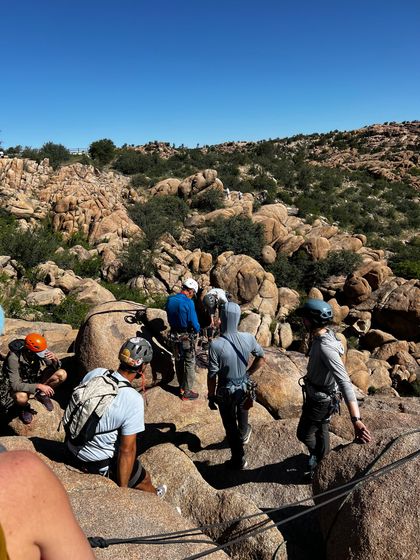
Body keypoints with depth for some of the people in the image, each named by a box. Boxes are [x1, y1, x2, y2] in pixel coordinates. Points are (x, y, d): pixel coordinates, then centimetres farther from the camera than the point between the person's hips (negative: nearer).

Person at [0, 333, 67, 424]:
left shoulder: (38, 351, -19)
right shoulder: (14, 358, -32)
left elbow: (56, 367, -7)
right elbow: (15, 385, -33)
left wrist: (55, 359, -31)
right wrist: (39, 386, -42)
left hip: (34, 379, 5)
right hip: (17, 386, -4)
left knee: (62, 374, -17)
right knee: (22, 397, -41)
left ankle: (41, 394, 7)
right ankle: (24, 406, -2)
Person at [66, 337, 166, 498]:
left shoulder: (94, 373, -12)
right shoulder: (133, 400, -28)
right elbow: (127, 450, -23)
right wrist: (123, 490, -10)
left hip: (72, 450, 6)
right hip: (99, 465, -6)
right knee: (144, 480, 18)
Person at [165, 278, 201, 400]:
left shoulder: (170, 300, -2)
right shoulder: (188, 303, -23)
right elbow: (195, 324, -21)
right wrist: (197, 330, 0)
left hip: (174, 335, 7)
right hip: (187, 337, -7)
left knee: (178, 361, 20)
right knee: (190, 364, 8)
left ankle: (181, 387, 34)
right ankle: (187, 393, 16)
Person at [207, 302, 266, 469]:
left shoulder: (216, 344, -29)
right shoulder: (248, 338, -17)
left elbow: (212, 375, -21)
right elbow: (261, 358, -1)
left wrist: (211, 396, -6)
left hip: (226, 392, -4)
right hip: (244, 387, 4)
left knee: (230, 426, 19)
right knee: (242, 416, 33)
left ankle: (239, 460, 36)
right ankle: (244, 435, 63)